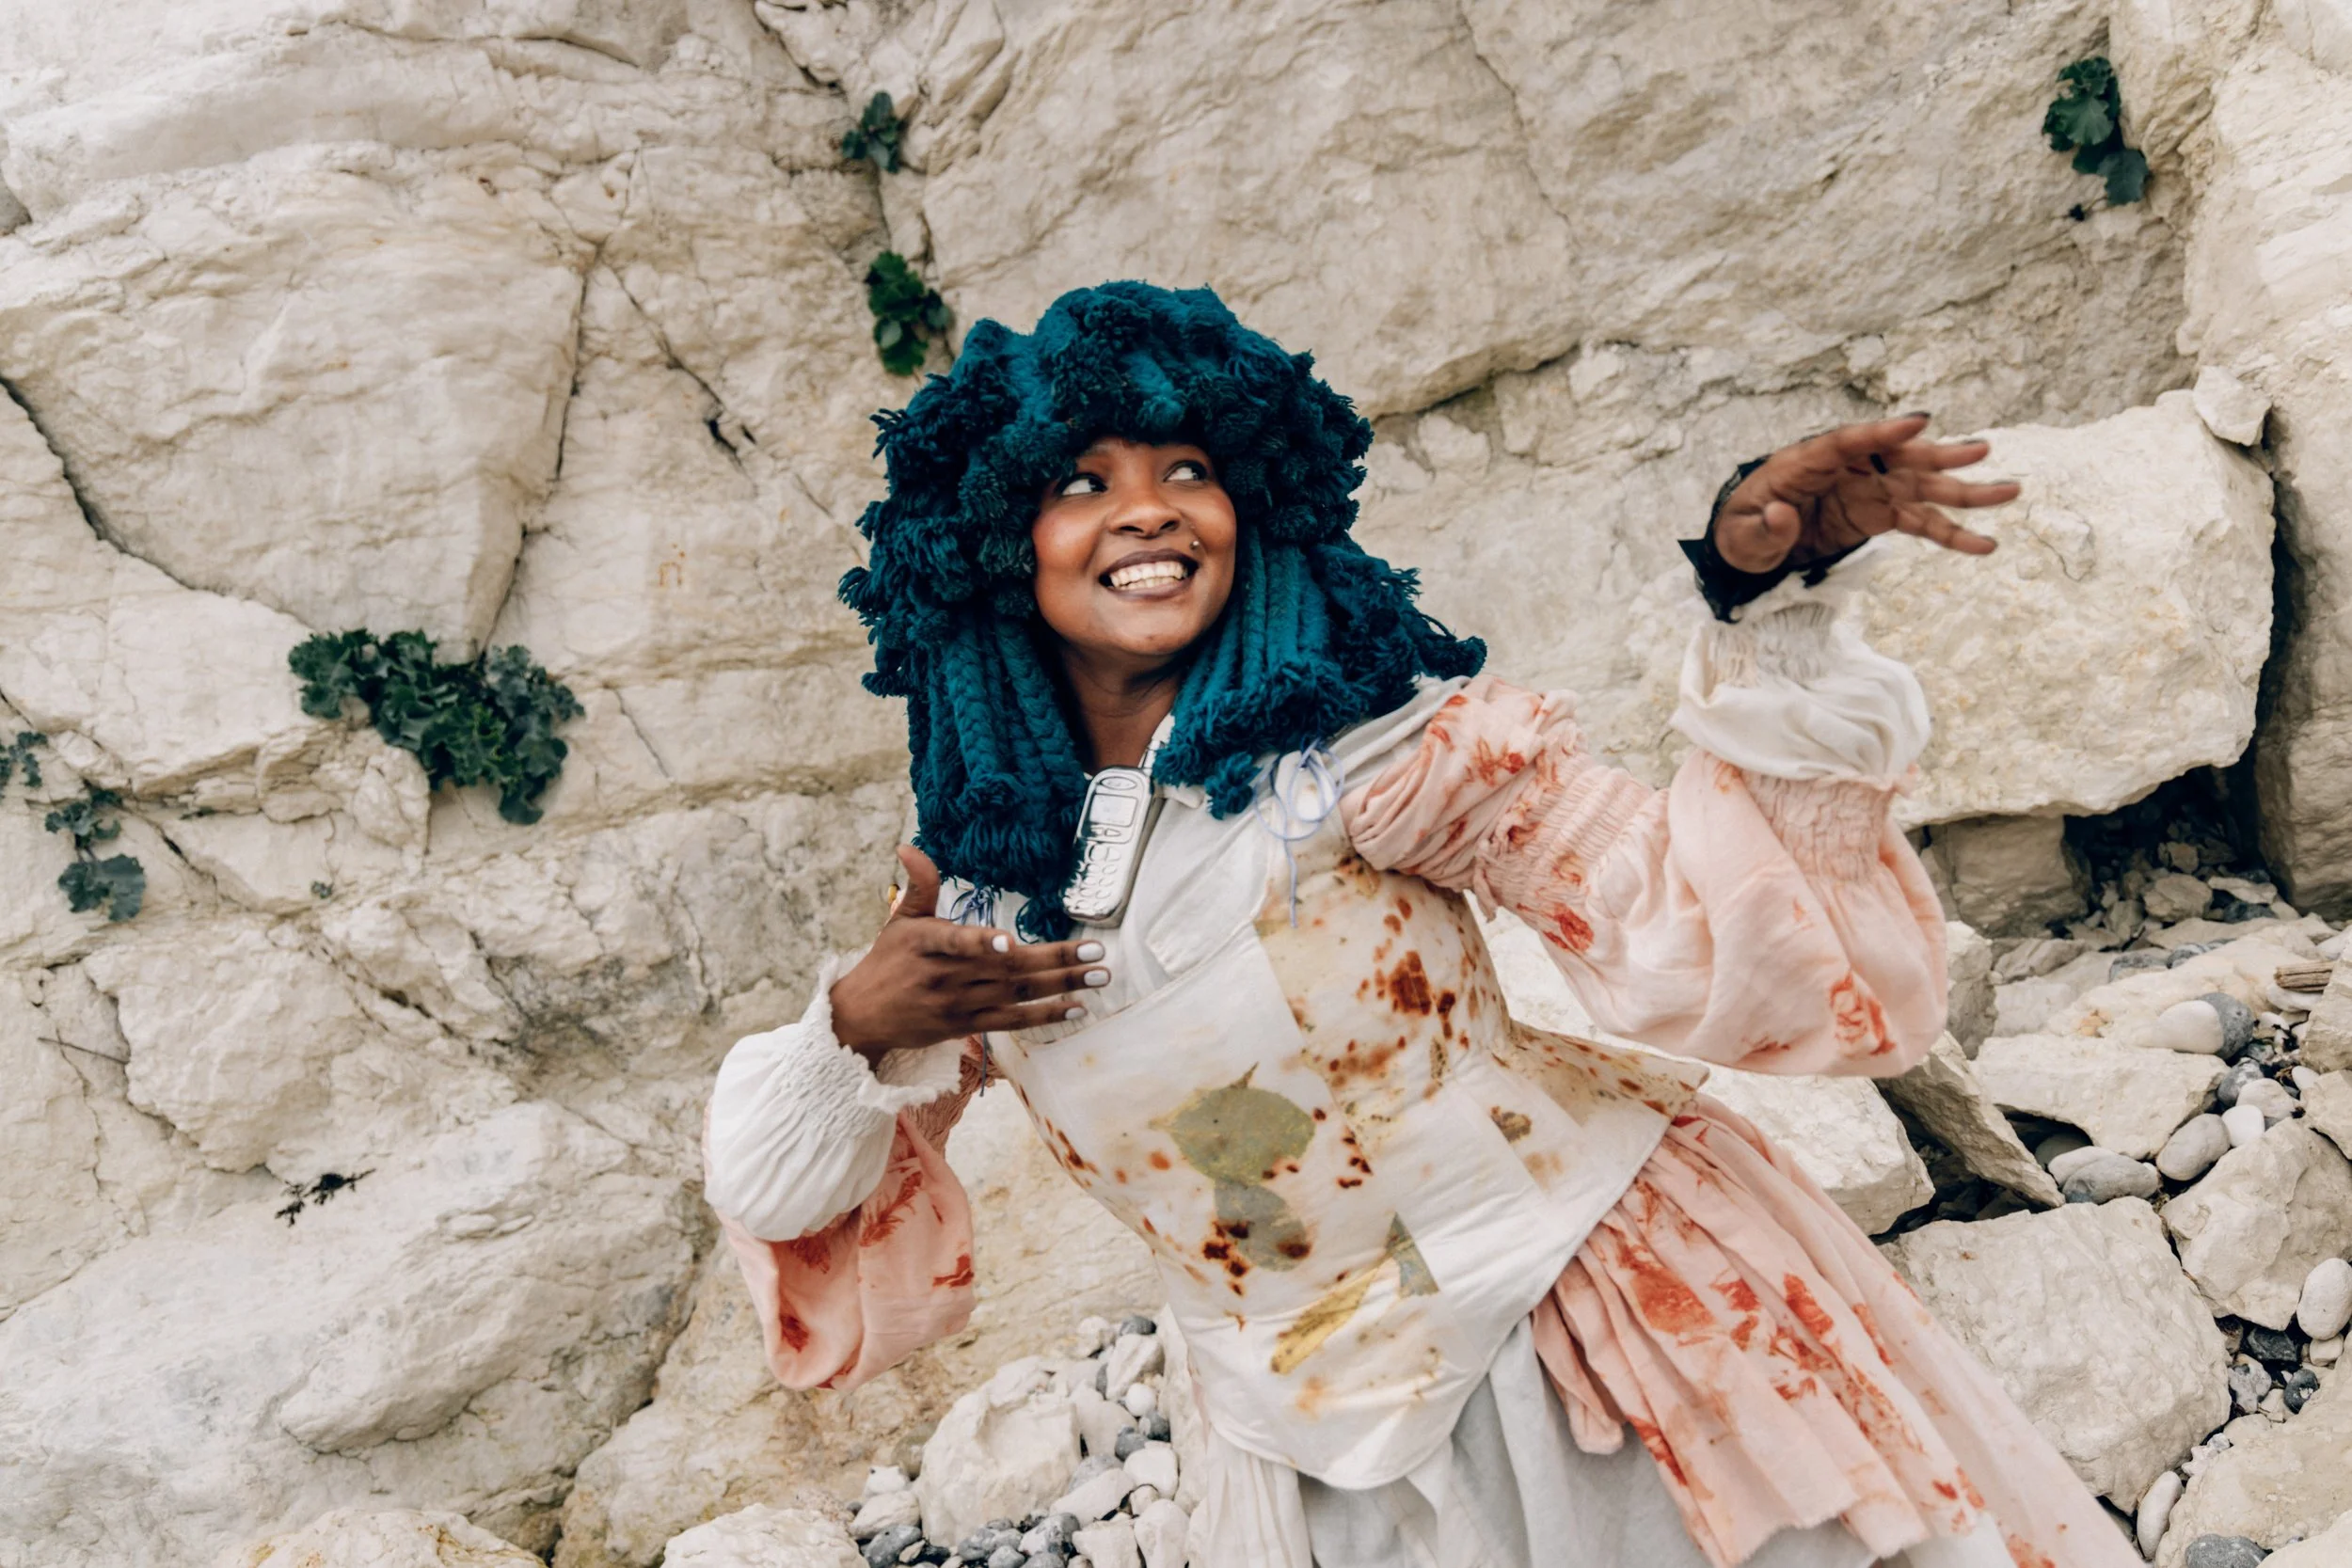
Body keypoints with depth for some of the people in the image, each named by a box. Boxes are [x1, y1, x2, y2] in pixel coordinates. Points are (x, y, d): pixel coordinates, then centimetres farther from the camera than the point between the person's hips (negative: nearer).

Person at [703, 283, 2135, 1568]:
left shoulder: (1374, 737, -13)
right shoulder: (981, 893, -4)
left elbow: (1702, 929, -21)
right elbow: (792, 1212, 5)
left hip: (1626, 1312, -3)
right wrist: (852, 1035, -15)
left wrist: (1766, 608, -31)